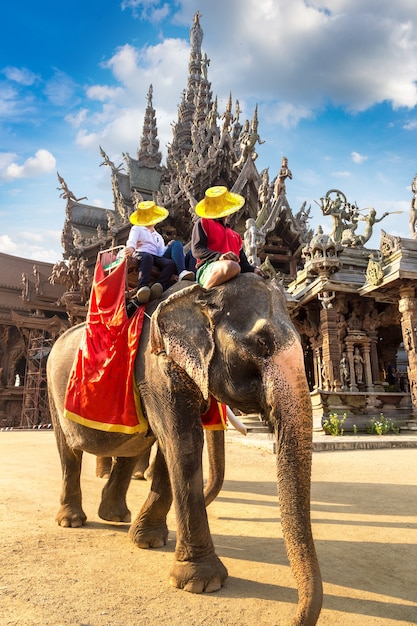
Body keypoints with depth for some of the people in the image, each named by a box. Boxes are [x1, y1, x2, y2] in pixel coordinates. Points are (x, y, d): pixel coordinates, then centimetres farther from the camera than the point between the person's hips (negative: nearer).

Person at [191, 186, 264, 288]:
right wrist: (219, 256, -18)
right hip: (207, 270, -5)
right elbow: (197, 250, 1)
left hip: (232, 277, 6)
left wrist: (252, 269, 3)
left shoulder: (235, 235, 34)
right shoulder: (203, 223, 17)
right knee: (232, 266, -39)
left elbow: (243, 263, 27)